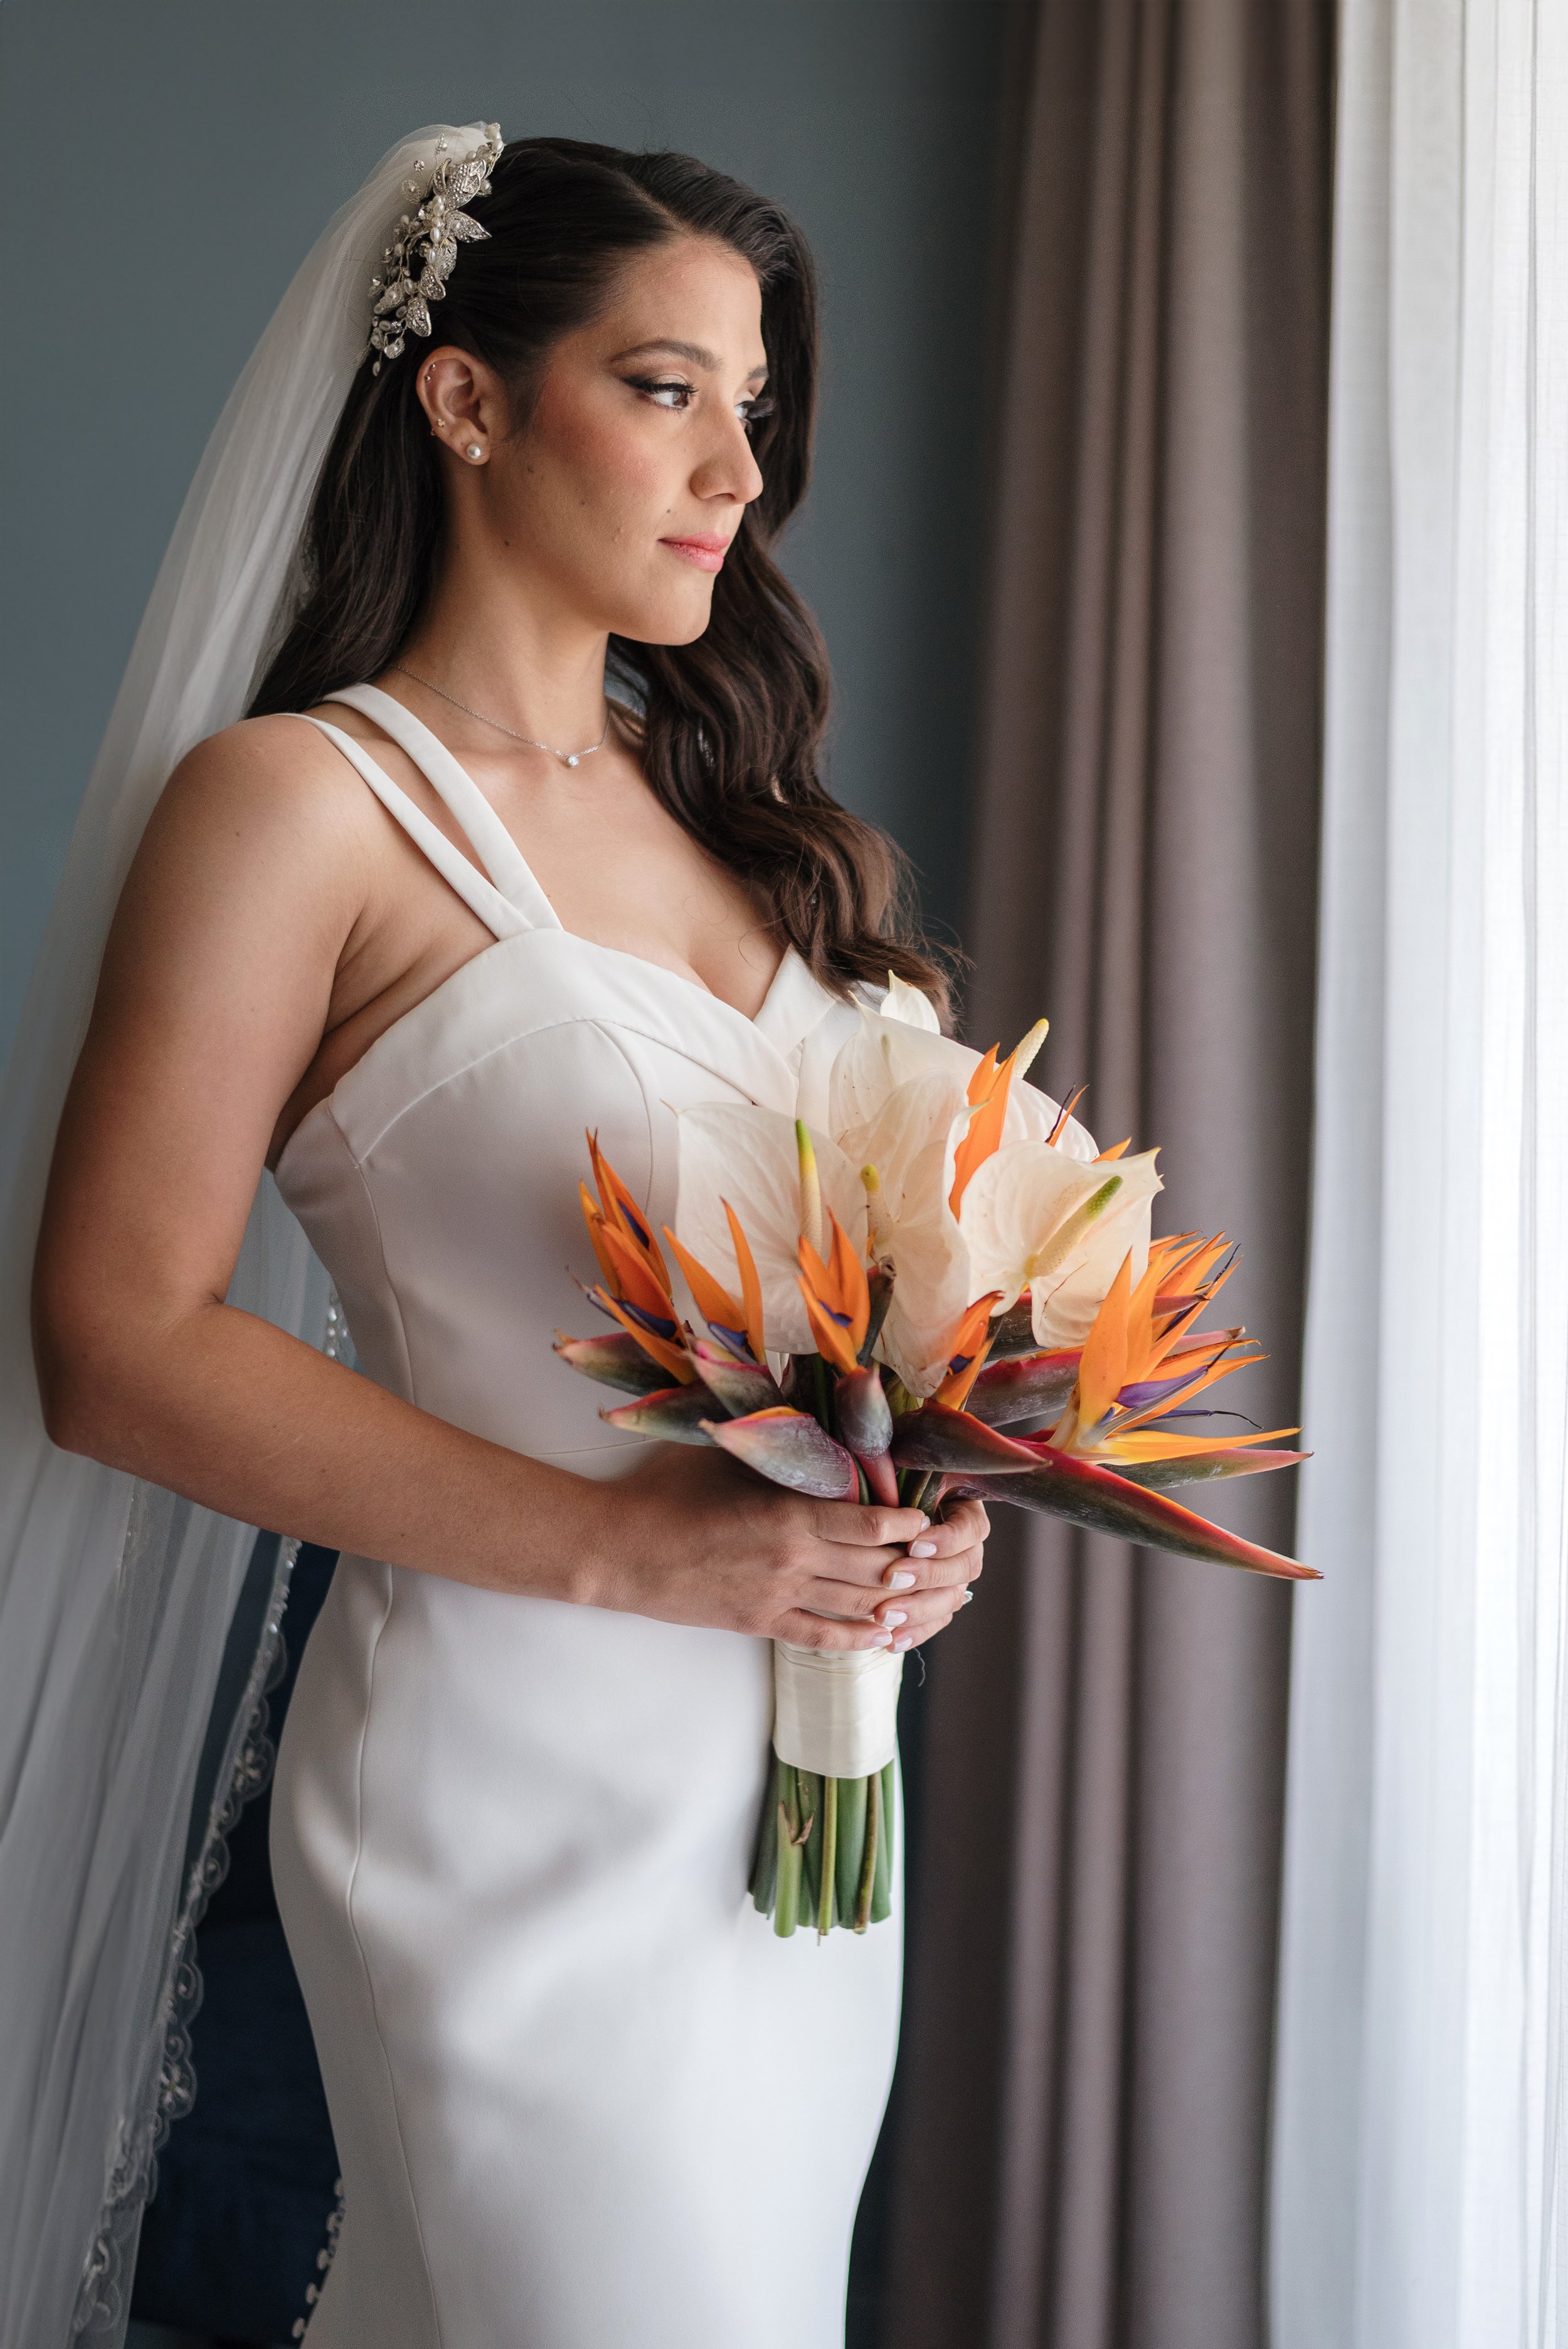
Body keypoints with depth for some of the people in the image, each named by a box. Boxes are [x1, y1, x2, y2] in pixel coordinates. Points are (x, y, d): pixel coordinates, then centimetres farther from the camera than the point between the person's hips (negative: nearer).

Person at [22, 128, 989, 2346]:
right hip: (531, 1773, -7)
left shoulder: (727, 801, 11)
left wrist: (920, 1493, -4)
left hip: (814, 1756, 7)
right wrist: (633, 1548, -20)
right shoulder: (302, 802, -10)